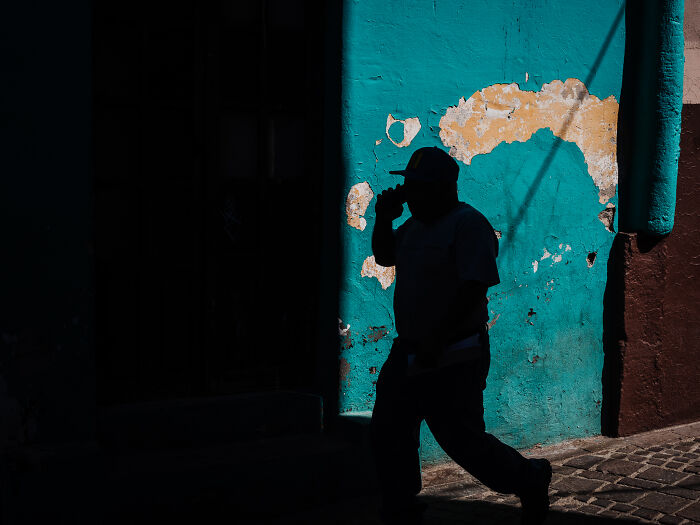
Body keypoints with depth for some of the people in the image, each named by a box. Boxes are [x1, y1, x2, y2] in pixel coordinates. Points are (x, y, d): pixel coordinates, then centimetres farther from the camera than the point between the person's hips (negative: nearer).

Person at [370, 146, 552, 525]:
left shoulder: (469, 224, -17)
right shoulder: (417, 224, 12)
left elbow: (474, 287, -24)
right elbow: (383, 256, 25)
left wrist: (435, 342, -25)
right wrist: (383, 219, 5)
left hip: (454, 361, -9)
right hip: (409, 352, 9)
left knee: (462, 440, -3)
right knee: (388, 434, 9)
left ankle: (530, 480, 21)